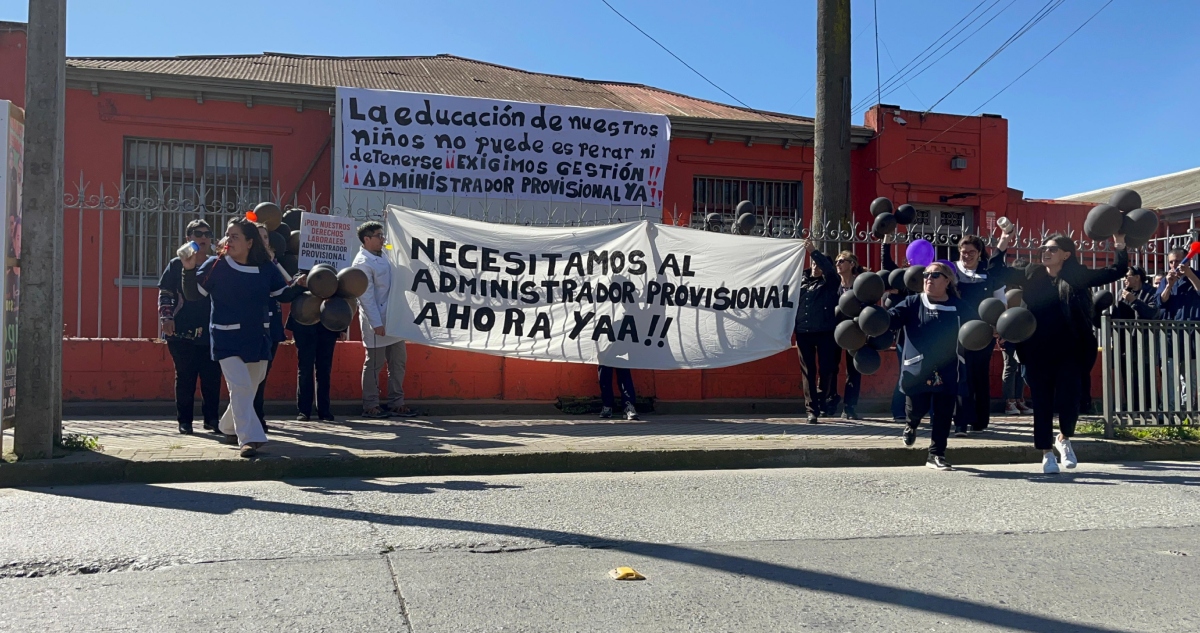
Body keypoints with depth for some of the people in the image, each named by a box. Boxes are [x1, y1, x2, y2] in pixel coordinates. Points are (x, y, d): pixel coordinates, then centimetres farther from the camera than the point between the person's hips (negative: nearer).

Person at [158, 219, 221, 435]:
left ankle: (211, 418, 11)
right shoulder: (177, 265, 6)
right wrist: (166, 318, -9)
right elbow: (165, 294, 4)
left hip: (211, 332, 2)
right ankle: (184, 421, 11)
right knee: (185, 378, 3)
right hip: (182, 333, -2)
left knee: (212, 377, 0)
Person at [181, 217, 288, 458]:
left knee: (250, 388, 16)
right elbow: (192, 295, -5)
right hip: (227, 338, -3)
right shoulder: (215, 265, -7)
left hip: (258, 338, 3)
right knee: (240, 386, -15)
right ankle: (249, 438, -13)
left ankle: (229, 426, 41)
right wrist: (189, 269, -19)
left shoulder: (266, 269, -2)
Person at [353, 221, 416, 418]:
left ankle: (396, 403, 19)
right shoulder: (362, 263, -13)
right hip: (376, 322, -8)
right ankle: (370, 406, 12)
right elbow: (366, 296, -17)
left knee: (398, 361, 11)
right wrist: (376, 323, -20)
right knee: (375, 364, 1)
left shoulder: (384, 257, 11)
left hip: (393, 320, 8)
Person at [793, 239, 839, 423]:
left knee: (826, 369, 1)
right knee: (808, 372, 0)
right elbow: (795, 305, 13)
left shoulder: (829, 283, 5)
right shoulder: (801, 282, 14)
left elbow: (829, 268, -15)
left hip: (825, 332, -2)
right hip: (804, 333, 2)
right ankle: (812, 409, 1)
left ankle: (820, 400, 24)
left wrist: (813, 251, -20)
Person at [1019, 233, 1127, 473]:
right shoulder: (1031, 274, 4)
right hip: (1037, 352, 1)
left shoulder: (1078, 276, 1)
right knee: (1042, 403, 5)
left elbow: (1117, 271, 1)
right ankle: (1047, 452, 20)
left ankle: (1064, 438, 26)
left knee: (1068, 400, -5)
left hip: (1069, 351, -1)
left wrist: (1120, 245, -8)